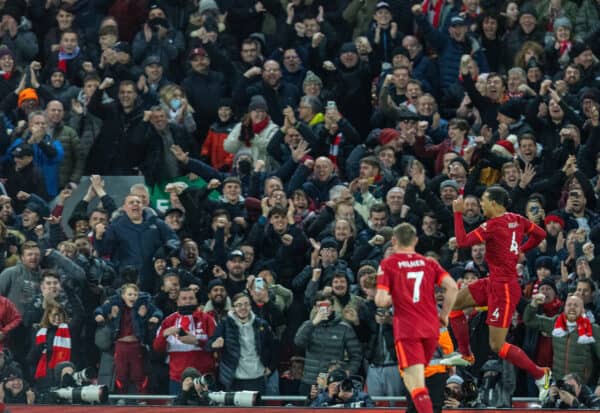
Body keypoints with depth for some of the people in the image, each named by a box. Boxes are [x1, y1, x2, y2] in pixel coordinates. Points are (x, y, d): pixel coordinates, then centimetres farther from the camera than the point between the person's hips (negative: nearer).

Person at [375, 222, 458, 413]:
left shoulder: (388, 264, -1)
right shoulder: (428, 263, 10)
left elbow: (381, 301, -11)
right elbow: (452, 287, -3)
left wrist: (392, 298, 12)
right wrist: (444, 314, 8)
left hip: (407, 330, -5)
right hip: (431, 329, 5)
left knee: (416, 384, -11)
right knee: (414, 379, 25)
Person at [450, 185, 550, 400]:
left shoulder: (493, 225, -21)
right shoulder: (516, 219, 4)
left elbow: (462, 241, -22)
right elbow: (540, 234, 15)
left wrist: (458, 213, -13)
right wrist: (520, 250, 21)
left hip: (504, 289, -10)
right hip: (493, 283, 10)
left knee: (497, 346, -6)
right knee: (454, 303, 14)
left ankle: (539, 374, 4)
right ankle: (465, 355, 21)